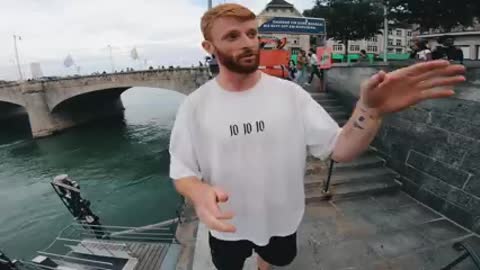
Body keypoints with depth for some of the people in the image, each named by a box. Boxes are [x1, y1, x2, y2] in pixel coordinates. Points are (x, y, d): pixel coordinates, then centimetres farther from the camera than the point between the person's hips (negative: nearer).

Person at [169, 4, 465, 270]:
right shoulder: (195, 105, -17)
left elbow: (340, 150, -15)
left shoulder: (289, 93, -15)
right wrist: (199, 192, -35)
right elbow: (181, 171, -12)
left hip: (281, 219, 1)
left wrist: (370, 110, -35)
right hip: (226, 226, 0)